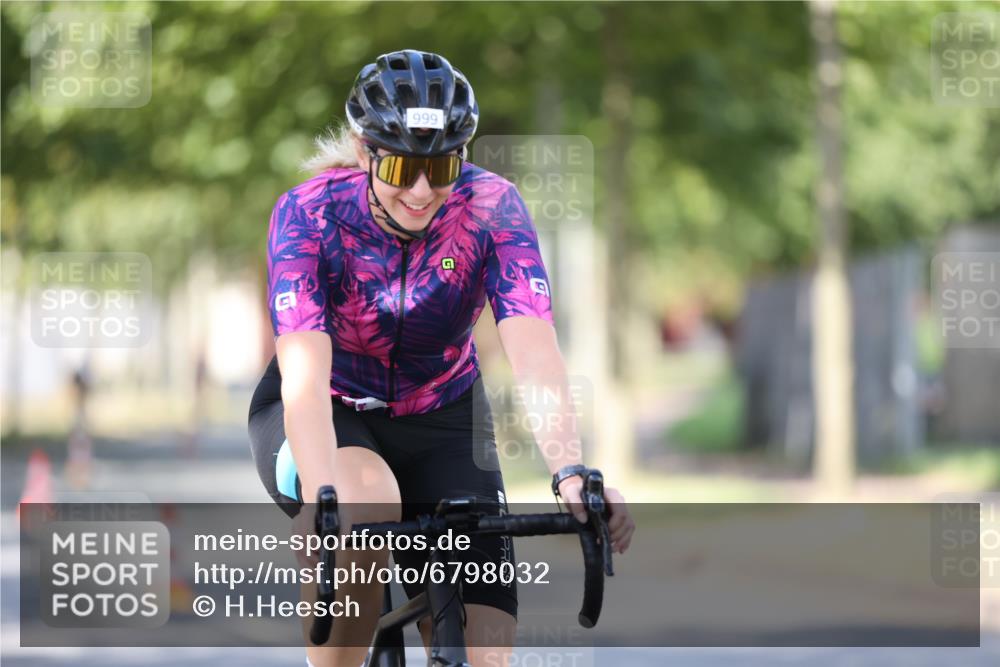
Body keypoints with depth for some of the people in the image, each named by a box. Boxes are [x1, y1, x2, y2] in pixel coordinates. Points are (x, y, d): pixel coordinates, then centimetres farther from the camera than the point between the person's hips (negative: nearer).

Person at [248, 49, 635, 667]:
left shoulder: (491, 207, -22)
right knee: (366, 504, -38)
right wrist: (322, 500, -55)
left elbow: (534, 350, -34)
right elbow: (305, 373, -38)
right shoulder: (309, 214, -26)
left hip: (439, 416, 2)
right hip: (328, 414, -2)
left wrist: (571, 475, -51)